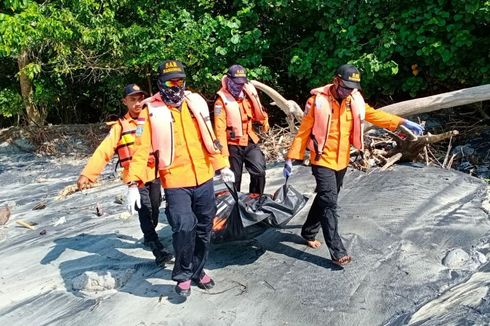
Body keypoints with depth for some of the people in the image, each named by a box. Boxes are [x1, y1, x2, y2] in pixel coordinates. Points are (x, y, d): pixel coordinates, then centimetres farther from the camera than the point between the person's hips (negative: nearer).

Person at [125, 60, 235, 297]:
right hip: (175, 182, -4)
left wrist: (222, 166, 15)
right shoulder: (152, 110, -4)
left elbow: (209, 138, 14)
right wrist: (133, 182, -17)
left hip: (204, 179, 5)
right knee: (184, 227, -16)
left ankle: (198, 270, 36)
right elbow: (142, 148, -9)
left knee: (204, 228, 13)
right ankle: (183, 276, 10)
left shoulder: (196, 102, 7)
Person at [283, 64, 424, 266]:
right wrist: (291, 158, -12)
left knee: (325, 199, 18)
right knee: (329, 203, -9)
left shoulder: (354, 100, 1)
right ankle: (337, 251, -5)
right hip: (322, 160, -6)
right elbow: (303, 131, -11)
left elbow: (374, 114, 6)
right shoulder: (317, 101, -14)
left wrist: (403, 122, -2)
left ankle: (308, 232, 37)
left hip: (342, 161, 6)